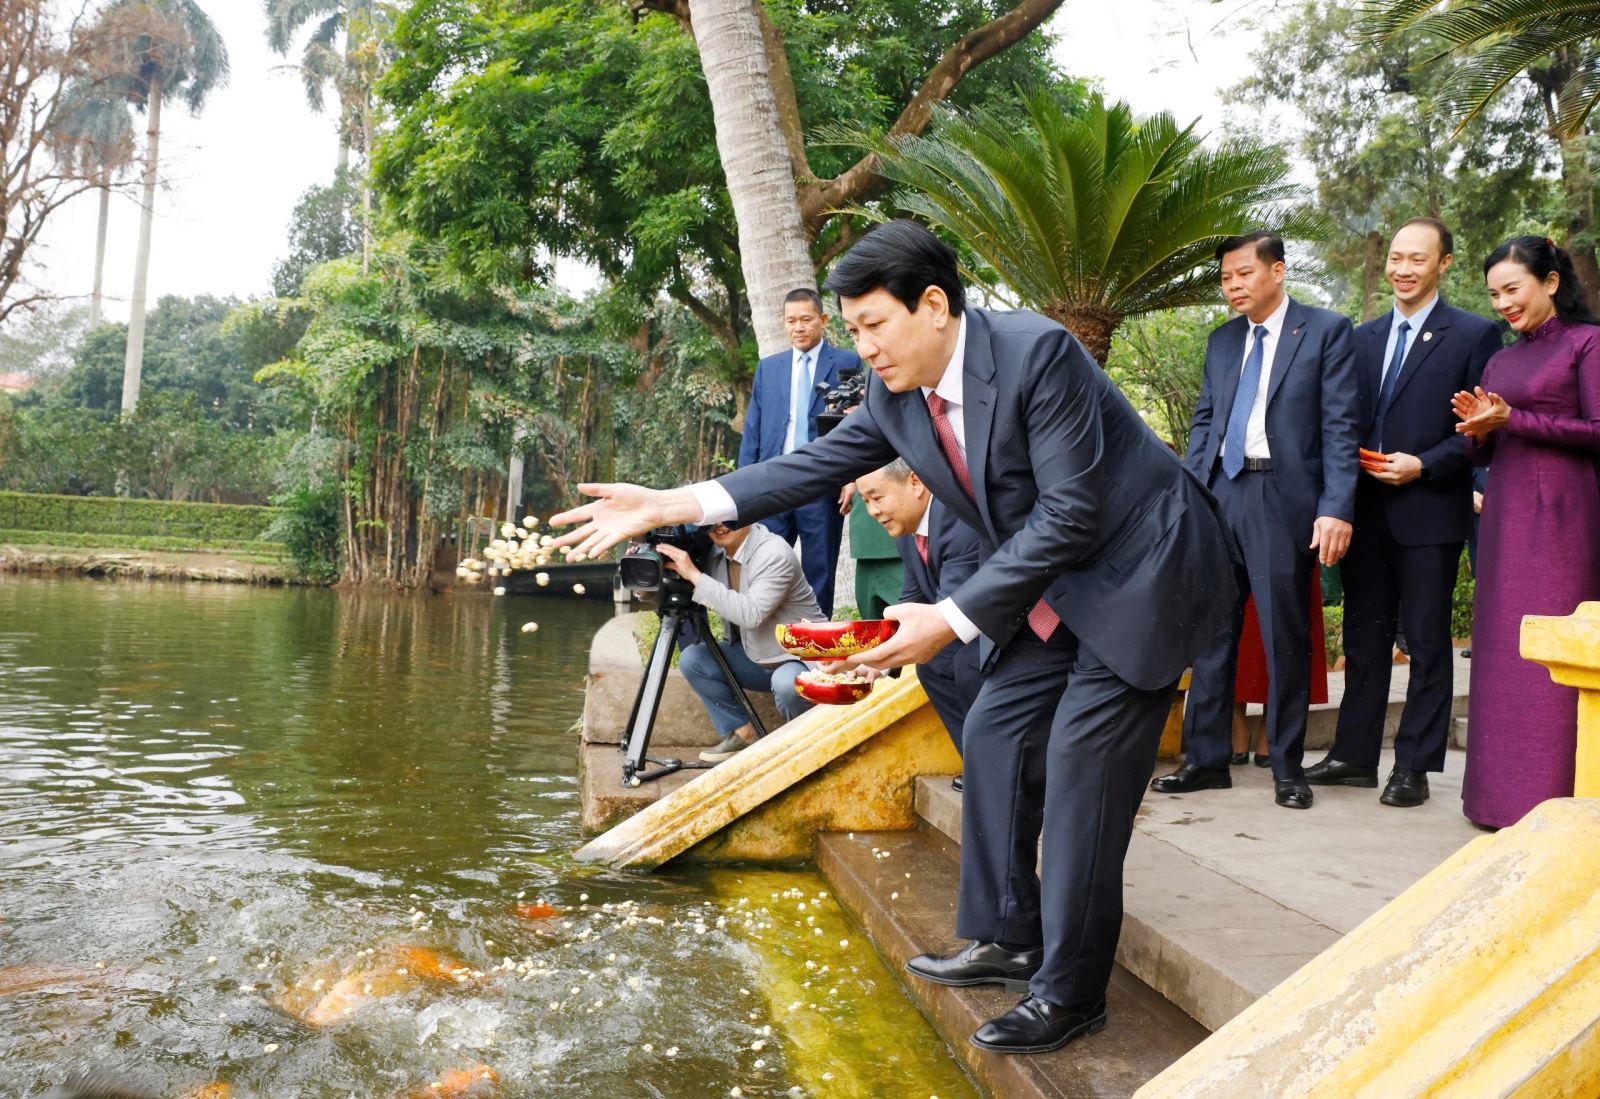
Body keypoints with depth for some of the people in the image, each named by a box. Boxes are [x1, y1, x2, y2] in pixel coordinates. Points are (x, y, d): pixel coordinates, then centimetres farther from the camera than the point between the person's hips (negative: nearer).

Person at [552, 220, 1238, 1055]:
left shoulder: (1037, 353, -27)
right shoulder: (895, 394, -4)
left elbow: (1071, 514, -28)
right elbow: (814, 466, -1)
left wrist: (951, 619, -28)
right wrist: (669, 505, -11)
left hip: (1137, 570, -8)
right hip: (1048, 588, 8)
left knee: (1079, 763, -10)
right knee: (995, 735, 10)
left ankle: (1069, 994, 3)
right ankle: (1007, 940, 24)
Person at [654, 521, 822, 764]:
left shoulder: (775, 553, -24)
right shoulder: (715, 552, -3)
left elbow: (752, 614, -36)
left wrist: (695, 575, -34)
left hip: (802, 656, -7)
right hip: (754, 655, 7)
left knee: (786, 684, -36)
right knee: (691, 659, -9)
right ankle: (741, 733, 5)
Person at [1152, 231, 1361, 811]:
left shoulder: (1326, 330, 0)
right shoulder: (1222, 340, 16)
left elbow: (1339, 425, -6)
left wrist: (1336, 507, -14)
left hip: (1284, 499, -5)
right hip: (1220, 495, 5)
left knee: (1285, 636, 1)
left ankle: (1287, 768, 13)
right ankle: (1206, 760, 15)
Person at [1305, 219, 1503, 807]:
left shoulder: (1474, 334, -1)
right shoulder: (1363, 337, 14)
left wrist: (1423, 466, -15)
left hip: (1429, 510, -5)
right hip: (1367, 511, 5)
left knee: (1427, 641, 2)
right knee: (1364, 638, 10)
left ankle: (1414, 767, 10)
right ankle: (1354, 755, 18)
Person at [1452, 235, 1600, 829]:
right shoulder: (1499, 362, 18)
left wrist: (1512, 419, -12)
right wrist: (1477, 429, -5)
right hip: (1503, 518, 6)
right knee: (1500, 653, 5)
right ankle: (1502, 793, 11)